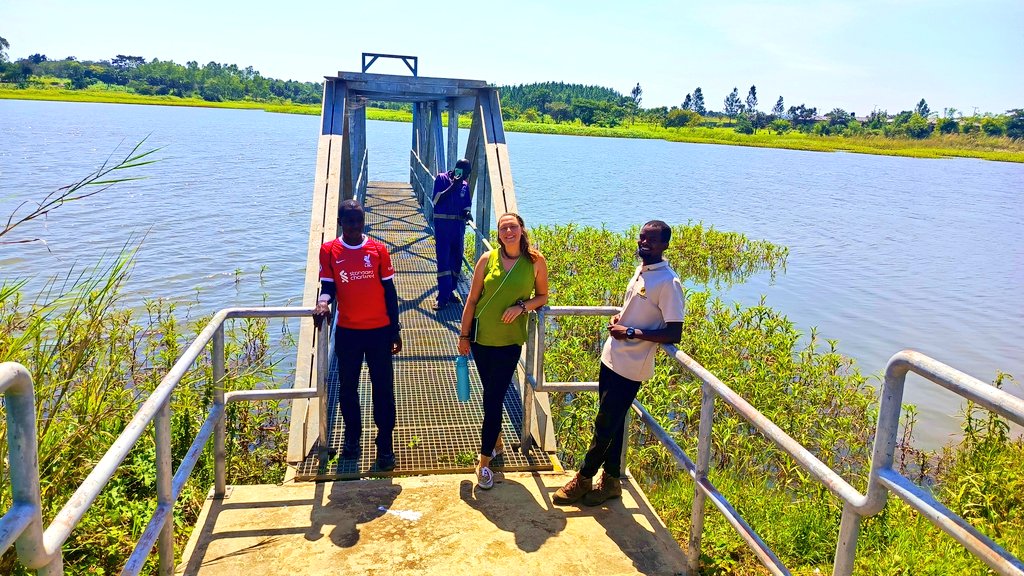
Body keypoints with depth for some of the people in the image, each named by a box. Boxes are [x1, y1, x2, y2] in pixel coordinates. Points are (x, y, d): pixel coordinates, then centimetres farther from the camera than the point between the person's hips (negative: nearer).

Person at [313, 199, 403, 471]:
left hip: (379, 330, -1)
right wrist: (323, 301, -25)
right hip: (347, 331, 1)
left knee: (383, 389, 2)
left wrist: (395, 331, 2)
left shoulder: (378, 249, -1)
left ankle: (385, 446, 15)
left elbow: (389, 291, 3)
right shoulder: (329, 250, -1)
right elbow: (328, 285, 0)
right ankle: (352, 437, 33)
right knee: (347, 388, 12)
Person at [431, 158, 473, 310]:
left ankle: (450, 291, 20)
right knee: (443, 260, -10)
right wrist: (453, 186, -17)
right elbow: (436, 200, -13)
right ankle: (443, 297, -10)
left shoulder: (465, 185, 12)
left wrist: (466, 213, -6)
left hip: (459, 226, 5)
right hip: (442, 225, -5)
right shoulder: (441, 179, -2)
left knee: (456, 259, 8)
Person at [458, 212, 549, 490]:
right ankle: (496, 441, 39)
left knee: (493, 399, -3)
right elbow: (472, 299, 1)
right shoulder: (487, 259, -2)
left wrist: (522, 306, -13)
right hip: (481, 337, 2)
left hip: (509, 340, -2)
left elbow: (542, 296, 7)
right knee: (491, 394, 16)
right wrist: (464, 335, 2)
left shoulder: (535, 262, -4)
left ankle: (484, 461, 7)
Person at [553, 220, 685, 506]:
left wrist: (632, 332, -22)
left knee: (605, 426, 5)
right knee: (611, 423, 18)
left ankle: (583, 479, 23)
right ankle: (611, 480, 33)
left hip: (629, 367, -8)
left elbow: (674, 333, -20)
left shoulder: (669, 283, -18)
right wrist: (619, 318, 3)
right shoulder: (640, 270, 8)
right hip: (611, 358, 8)